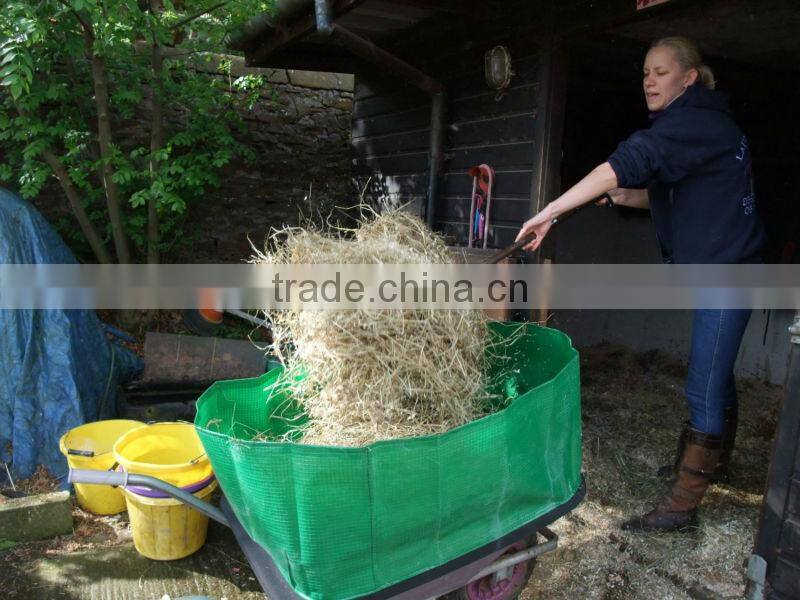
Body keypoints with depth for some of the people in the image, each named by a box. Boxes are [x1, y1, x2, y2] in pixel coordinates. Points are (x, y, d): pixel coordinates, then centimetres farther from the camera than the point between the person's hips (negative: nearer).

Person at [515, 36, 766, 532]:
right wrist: (629, 197, -1)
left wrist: (551, 212, -33)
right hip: (709, 265, 10)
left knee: (704, 385, -8)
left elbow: (625, 166, -32)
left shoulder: (698, 122, -18)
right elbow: (670, 194, 18)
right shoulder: (696, 125, 14)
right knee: (716, 371, 21)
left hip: (727, 267, -10)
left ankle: (683, 503, 0)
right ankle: (716, 459, 39)